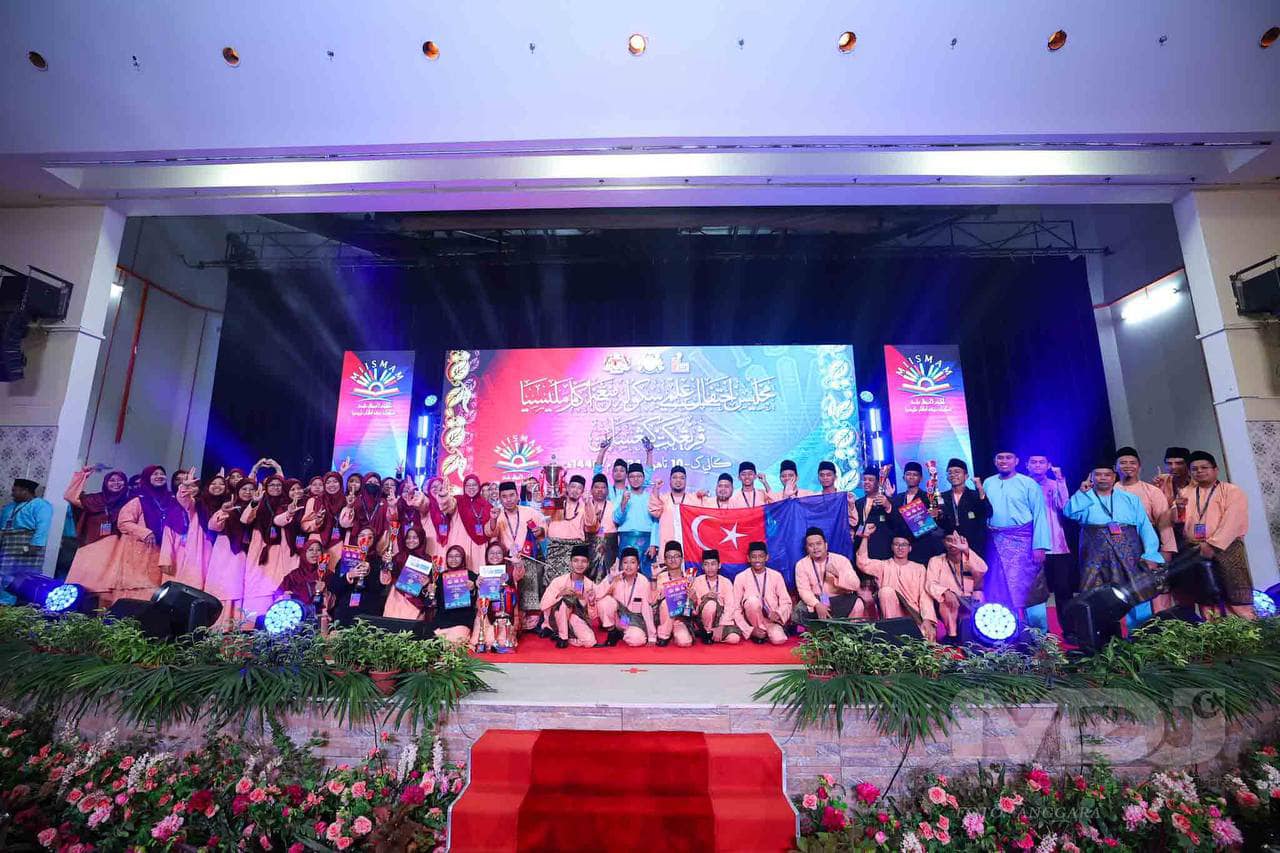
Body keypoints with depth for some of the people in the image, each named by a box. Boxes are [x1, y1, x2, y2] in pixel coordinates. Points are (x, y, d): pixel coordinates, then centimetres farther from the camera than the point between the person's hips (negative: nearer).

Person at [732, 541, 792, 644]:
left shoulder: (776, 576, 0)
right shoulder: (741, 578, -6)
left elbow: (786, 602, 2)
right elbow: (736, 609, -6)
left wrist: (778, 613, -19)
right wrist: (750, 630, -15)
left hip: (771, 620, 0)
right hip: (753, 622, 0)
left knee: (779, 639, -32)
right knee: (753, 600, -31)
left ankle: (766, 632, 2)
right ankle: (754, 632, -9)